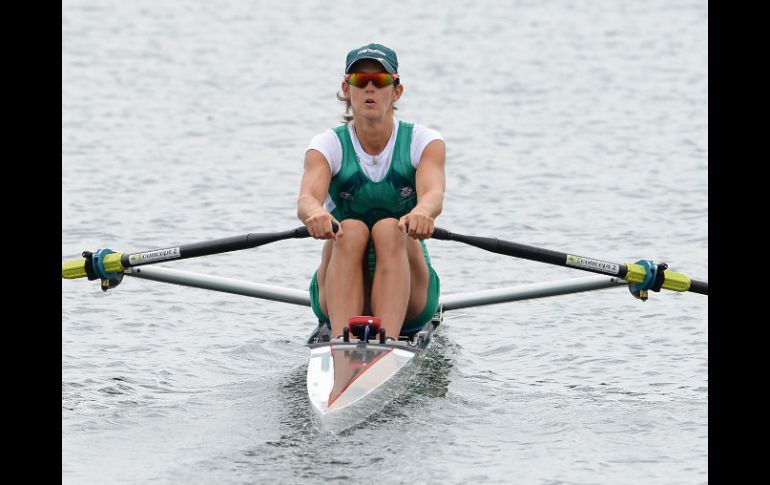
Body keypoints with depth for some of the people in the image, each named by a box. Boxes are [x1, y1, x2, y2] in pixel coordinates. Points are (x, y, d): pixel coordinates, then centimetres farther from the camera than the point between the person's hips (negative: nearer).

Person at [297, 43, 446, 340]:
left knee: (389, 230, -30)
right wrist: (316, 214, -48)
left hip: (409, 298, 0)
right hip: (339, 298, 1)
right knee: (351, 231, -29)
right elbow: (306, 198, -22)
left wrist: (421, 212, -49)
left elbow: (434, 193, -24)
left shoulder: (423, 142, -2)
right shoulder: (328, 145, -1)